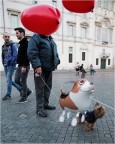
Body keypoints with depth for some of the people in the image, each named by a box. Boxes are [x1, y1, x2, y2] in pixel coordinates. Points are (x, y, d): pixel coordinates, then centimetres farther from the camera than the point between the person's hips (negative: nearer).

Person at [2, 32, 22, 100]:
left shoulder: (13, 45, -7)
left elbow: (15, 55, -15)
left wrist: (11, 62, -16)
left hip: (11, 65, -8)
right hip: (5, 66, 8)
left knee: (8, 80, -5)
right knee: (9, 80, 12)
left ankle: (8, 95, 7)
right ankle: (20, 88, 28)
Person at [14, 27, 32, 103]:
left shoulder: (26, 43, -12)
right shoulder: (21, 43, 17)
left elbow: (26, 55, -21)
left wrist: (24, 66, -25)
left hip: (24, 66, -9)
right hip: (19, 66, 9)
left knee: (23, 81, -1)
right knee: (17, 80, 11)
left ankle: (24, 97, 12)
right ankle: (28, 91, 25)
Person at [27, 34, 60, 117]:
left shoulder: (51, 40, 18)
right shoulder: (36, 38, -8)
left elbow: (55, 53, 25)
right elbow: (32, 53, -19)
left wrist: (57, 62, 12)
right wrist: (37, 66, -27)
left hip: (49, 68, 8)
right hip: (40, 68, -8)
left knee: (48, 87, 15)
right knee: (40, 89, -2)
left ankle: (45, 104, 29)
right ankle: (39, 108, 7)